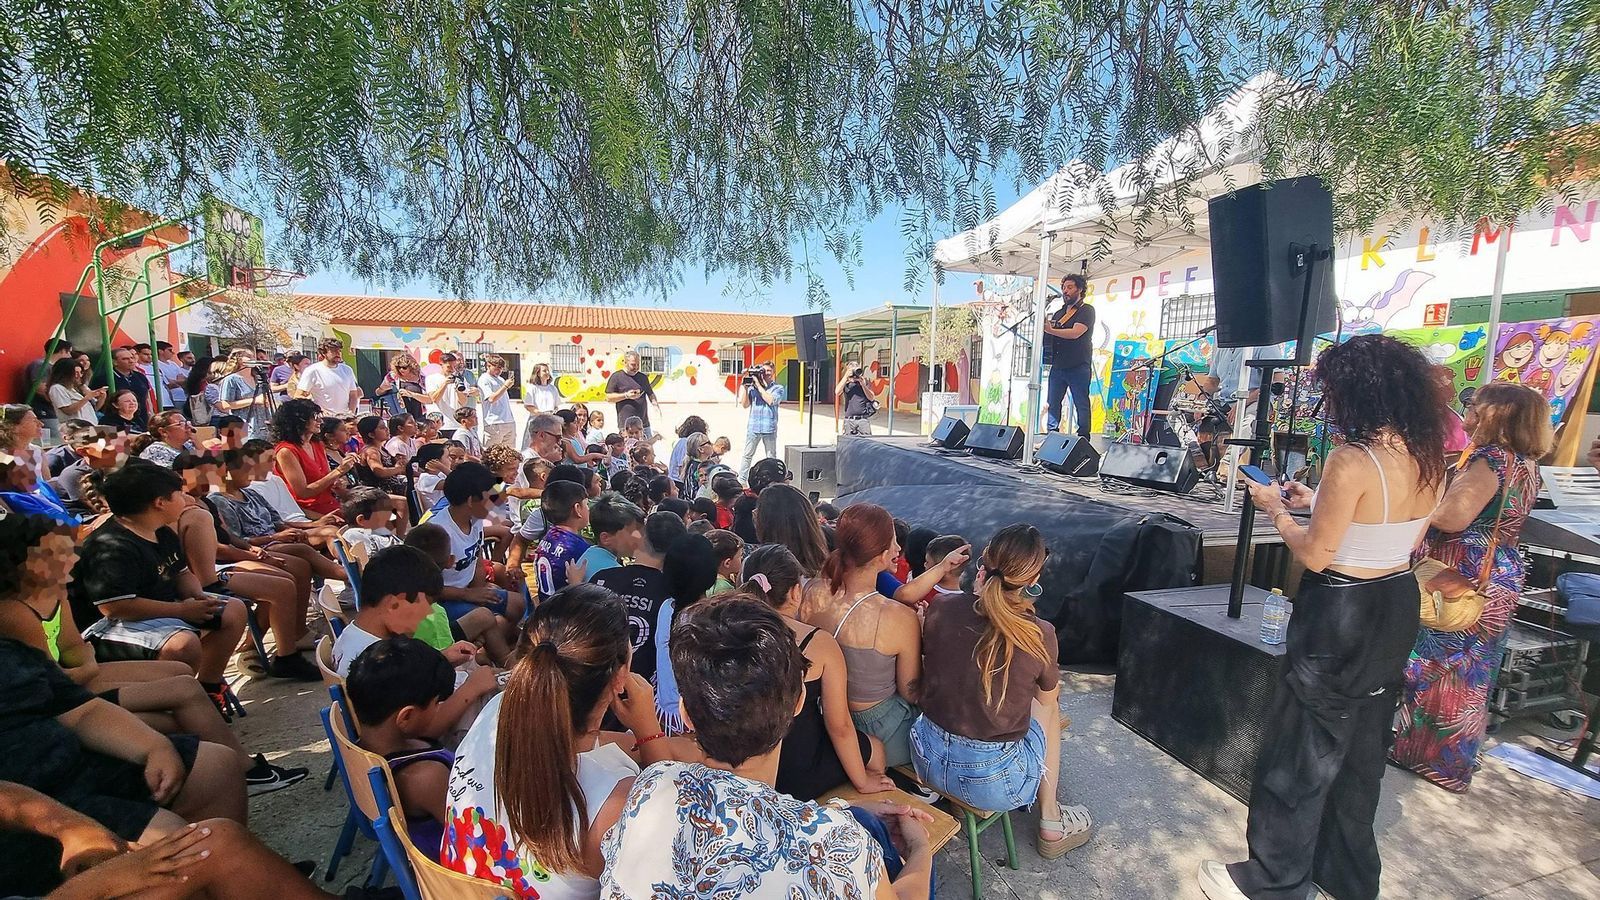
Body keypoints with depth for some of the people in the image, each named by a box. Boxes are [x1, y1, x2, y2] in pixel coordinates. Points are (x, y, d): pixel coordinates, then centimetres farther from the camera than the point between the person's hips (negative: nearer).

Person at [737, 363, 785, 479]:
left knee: (771, 458, 8)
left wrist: (758, 385, -10)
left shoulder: (778, 388, 4)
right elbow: (745, 405, 2)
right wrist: (745, 386, -5)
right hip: (753, 427, 1)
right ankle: (741, 481, 14)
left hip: (769, 429, -1)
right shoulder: (752, 387, 6)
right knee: (747, 455, 7)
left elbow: (771, 401, -14)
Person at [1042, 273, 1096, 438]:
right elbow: (1050, 336, 22)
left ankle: (1083, 439, 1)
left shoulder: (1087, 310, 0)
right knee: (1052, 403, 3)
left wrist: (1050, 330, -21)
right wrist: (1042, 331, -1)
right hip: (1058, 366, 6)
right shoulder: (1059, 313, 21)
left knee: (1081, 404, -3)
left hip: (1078, 367, -6)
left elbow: (1075, 333, -16)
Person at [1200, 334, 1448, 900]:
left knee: (1299, 755, 7)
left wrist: (1276, 510, -5)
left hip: (1342, 620, -8)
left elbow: (1316, 556, -19)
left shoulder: (1352, 461, -24)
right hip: (1398, 610, 8)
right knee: (1361, 752, 22)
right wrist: (1315, 501, 12)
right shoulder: (1428, 459, 1)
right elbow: (1386, 522, 12)